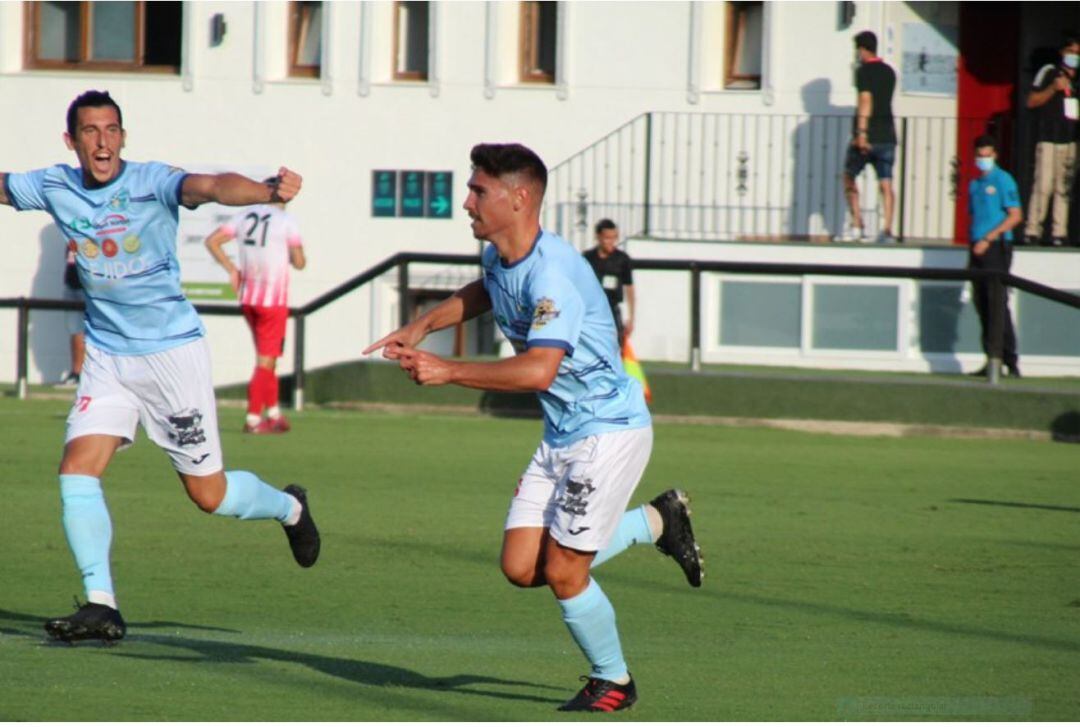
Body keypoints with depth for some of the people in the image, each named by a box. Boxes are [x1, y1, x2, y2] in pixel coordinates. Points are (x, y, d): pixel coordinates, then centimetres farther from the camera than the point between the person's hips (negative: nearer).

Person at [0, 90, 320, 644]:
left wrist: (268, 192, -55)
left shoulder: (152, 182, -17)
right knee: (77, 470, -14)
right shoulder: (55, 187, -2)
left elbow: (210, 187, -36)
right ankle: (102, 605, -9)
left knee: (209, 495, 3)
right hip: (106, 356, 4)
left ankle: (289, 508, 34)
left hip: (173, 351, -4)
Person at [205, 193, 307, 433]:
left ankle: (274, 412, 22)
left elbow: (212, 241, 3)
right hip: (273, 300, -5)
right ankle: (253, 419, -2)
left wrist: (231, 269, 8)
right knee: (266, 360, 0)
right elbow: (299, 262, -6)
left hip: (247, 297, 5)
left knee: (265, 357, 17)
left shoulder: (245, 216, 6)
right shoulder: (286, 220, -8)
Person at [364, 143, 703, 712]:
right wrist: (423, 325, 15)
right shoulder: (498, 257, 4)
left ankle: (613, 682, 18)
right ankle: (657, 521, 22)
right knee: (521, 569, 3)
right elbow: (483, 292, 31)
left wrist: (447, 371, -31)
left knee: (562, 571, -8)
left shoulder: (553, 273, -25)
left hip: (608, 428, -9)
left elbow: (537, 370, -35)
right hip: (562, 433, 9)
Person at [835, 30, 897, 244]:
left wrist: (861, 132, -25)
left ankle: (857, 226, 2)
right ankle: (887, 230, -7)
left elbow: (865, 100, -20)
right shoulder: (889, 72, 14)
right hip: (887, 134, 6)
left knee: (849, 176, 10)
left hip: (868, 136, -6)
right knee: (886, 184, 2)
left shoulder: (864, 71, -9)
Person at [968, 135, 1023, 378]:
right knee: (982, 303, 5)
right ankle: (991, 359, 9)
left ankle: (1010, 359, -11)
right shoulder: (974, 184, 18)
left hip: (996, 248, -7)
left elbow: (1015, 216, -10)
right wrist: (972, 244, 12)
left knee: (997, 302, -12)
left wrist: (988, 239, -15)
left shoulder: (1003, 180, -4)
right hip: (978, 248, 7)